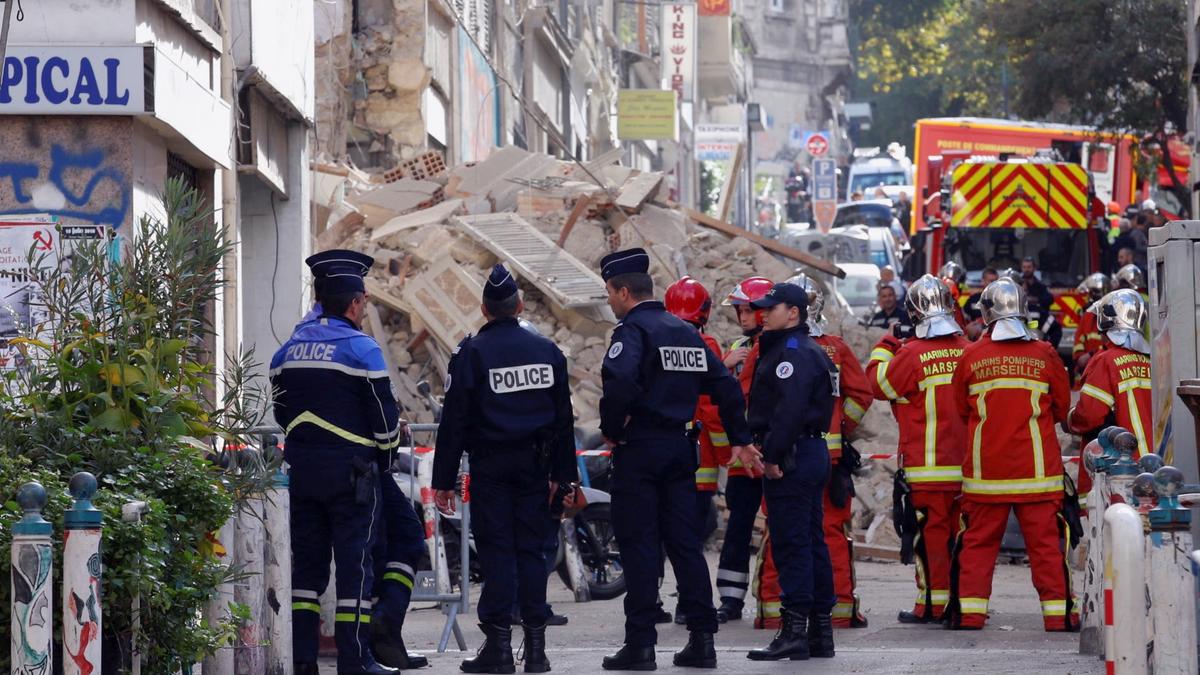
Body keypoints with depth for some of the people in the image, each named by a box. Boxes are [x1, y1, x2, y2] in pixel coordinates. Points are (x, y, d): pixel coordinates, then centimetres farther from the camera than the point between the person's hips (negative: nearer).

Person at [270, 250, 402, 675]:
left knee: (306, 561, 11)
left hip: (301, 469, 6)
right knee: (355, 562, -2)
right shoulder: (361, 349, -11)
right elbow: (385, 417, -9)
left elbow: (281, 414, 15)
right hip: (350, 472, -6)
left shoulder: (288, 350, 9)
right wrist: (386, 450, 9)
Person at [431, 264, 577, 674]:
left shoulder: (472, 352, -7)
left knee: (496, 552, -1)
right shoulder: (547, 352, 7)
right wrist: (562, 475, 18)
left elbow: (454, 421, -8)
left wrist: (444, 480, -4)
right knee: (531, 551, 7)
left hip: (490, 466, -4)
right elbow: (564, 420, 12)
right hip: (535, 465, 4)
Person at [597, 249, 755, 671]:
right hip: (679, 446, 7)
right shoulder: (686, 333, 14)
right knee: (685, 542, 9)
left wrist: (611, 428, -14)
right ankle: (701, 640, 8)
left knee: (638, 545, -4)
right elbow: (726, 386, 15)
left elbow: (620, 381, -29)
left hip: (639, 448, -7)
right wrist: (740, 439, 20)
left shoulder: (633, 330, -10)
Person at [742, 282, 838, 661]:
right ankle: (820, 632, 16)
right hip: (813, 454, 11)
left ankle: (795, 630, -11)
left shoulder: (792, 353, -14)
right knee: (812, 541, 12)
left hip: (792, 458, -11)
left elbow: (789, 409, -25)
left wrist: (773, 455, -24)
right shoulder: (810, 352, 20)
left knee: (790, 544, -10)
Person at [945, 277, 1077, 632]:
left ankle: (969, 612, 5)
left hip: (985, 466, 0)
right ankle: (1057, 613, 2)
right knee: (1046, 542, 3)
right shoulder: (1045, 355, -3)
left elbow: (960, 409, 9)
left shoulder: (971, 357, -3)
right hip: (1037, 466, 0)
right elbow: (1062, 408, 8)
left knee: (978, 541, 8)